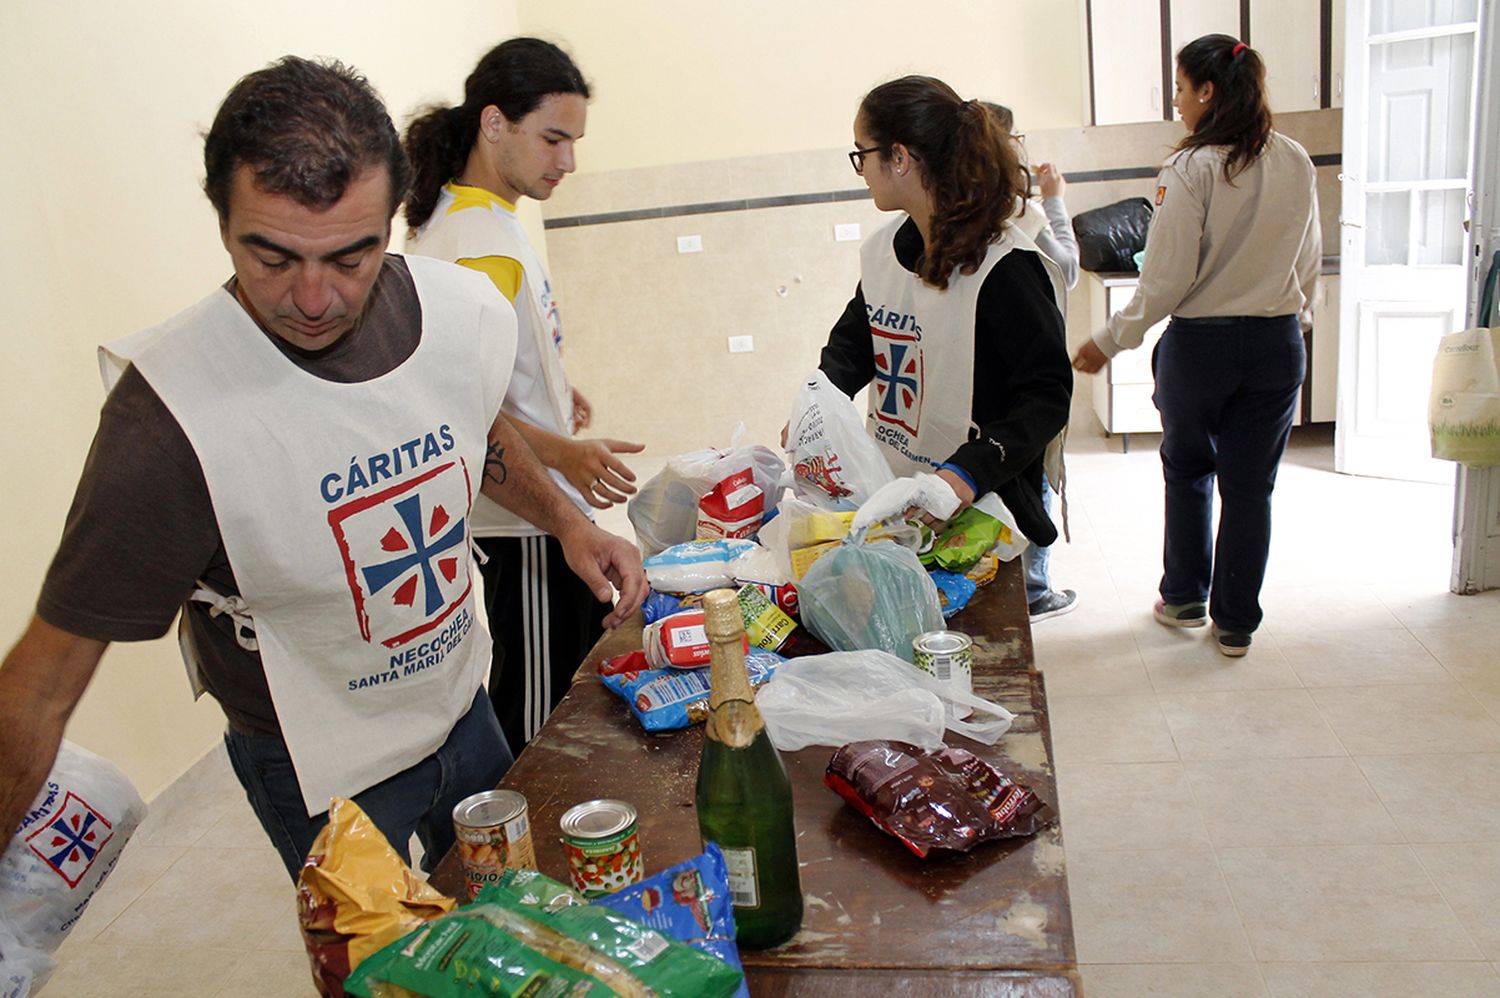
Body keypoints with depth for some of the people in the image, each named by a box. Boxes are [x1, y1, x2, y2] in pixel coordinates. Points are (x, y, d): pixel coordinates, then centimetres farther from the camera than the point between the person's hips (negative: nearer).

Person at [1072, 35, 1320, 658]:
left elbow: (1166, 278, -15)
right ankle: (1235, 623, 19)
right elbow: (1309, 262, 12)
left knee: (1187, 471, 17)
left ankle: (1185, 599, 29)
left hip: (1200, 344, -4)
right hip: (1278, 345, 4)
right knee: (1250, 486, 10)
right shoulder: (1297, 164, 3)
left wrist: (1110, 342, -5)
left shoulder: (1192, 170, -15)